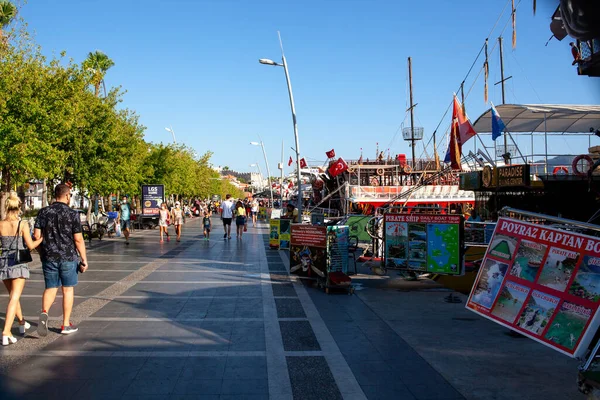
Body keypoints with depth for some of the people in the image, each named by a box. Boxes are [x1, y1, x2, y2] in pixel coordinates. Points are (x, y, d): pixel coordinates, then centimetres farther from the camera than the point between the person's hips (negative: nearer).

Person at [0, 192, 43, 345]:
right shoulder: (22, 224, -11)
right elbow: (31, 245, -8)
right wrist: (42, 238, 8)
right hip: (19, 263, -4)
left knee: (13, 295, 22)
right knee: (14, 298, -5)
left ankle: (22, 324, 39)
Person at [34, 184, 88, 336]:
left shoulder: (43, 212, 1)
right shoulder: (72, 214, -8)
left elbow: (37, 235, 0)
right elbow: (78, 239, -10)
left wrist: (42, 254, 15)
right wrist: (84, 260, -3)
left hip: (48, 257, 3)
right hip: (68, 257, -3)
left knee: (50, 288, 12)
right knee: (68, 289, 9)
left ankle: (44, 313, -15)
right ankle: (66, 324, 15)